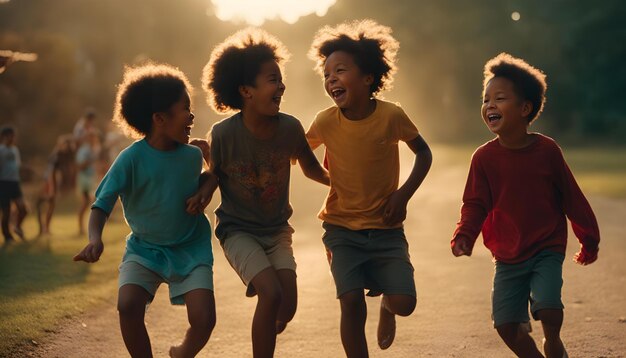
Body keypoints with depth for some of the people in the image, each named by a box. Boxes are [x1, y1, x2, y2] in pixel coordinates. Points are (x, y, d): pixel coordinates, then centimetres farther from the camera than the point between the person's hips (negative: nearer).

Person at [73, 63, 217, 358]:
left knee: (204, 320, -14)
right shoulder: (131, 159, -18)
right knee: (128, 306, -26)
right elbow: (102, 204, -20)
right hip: (144, 248, -2)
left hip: (190, 248, 2)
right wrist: (95, 239, -39)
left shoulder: (193, 156, -6)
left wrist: (204, 192, -7)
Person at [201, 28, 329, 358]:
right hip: (238, 231, -4)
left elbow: (310, 168, 7)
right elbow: (214, 174, -1)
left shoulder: (290, 128, -12)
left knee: (288, 305, -7)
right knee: (271, 294, -23)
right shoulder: (224, 134, -20)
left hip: (277, 230, 4)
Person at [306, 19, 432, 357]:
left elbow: (424, 154, 2)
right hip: (342, 229, 0)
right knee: (352, 302, -14)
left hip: (385, 228, 0)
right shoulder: (325, 121, -11)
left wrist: (403, 194, -11)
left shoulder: (391, 116, -14)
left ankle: (386, 304, 29)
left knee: (404, 303, -9)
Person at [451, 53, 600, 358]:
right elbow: (475, 204, -4)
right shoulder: (484, 157, -7)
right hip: (508, 257, 2)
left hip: (547, 250, -2)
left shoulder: (547, 150, -8)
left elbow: (571, 197, 2)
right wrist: (464, 236, -23)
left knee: (548, 307, -21)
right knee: (505, 324, 0)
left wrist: (589, 240, 9)